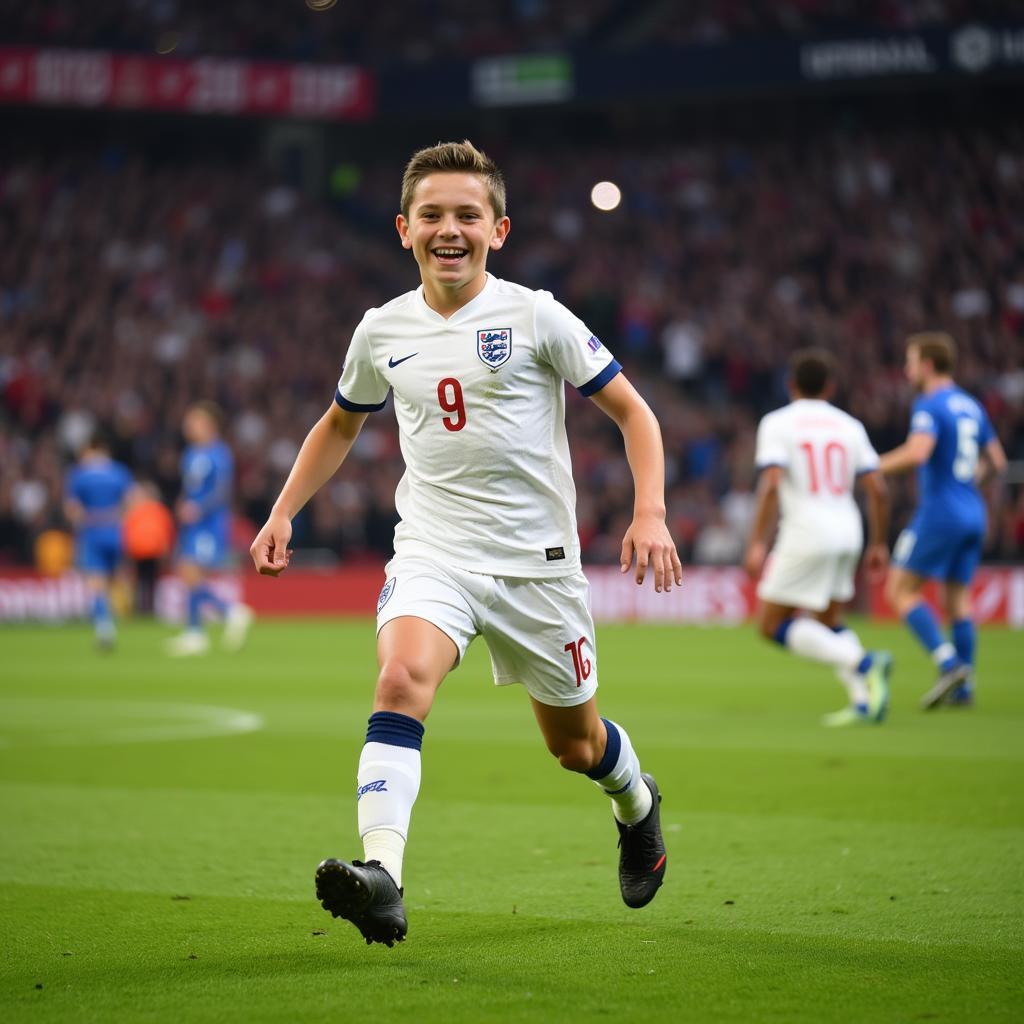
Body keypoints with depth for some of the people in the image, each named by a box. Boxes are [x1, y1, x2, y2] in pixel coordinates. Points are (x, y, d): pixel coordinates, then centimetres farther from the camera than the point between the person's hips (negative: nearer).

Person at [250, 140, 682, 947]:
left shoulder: (536, 317, -7)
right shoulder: (383, 331, 4)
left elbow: (633, 412, -2)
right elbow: (341, 424, 23)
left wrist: (650, 513, -15)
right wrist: (284, 511, 13)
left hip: (536, 557, -1)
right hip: (432, 551, 2)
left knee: (573, 741, 13)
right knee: (401, 679, -28)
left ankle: (637, 803, 49)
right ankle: (381, 875, -39)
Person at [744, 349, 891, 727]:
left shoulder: (777, 423, -3)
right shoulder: (849, 426, 11)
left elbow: (771, 485, -16)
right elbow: (877, 488, 6)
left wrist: (757, 543, -17)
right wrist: (878, 544, 16)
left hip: (805, 535, -6)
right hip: (848, 533, 6)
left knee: (772, 625, 1)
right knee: (828, 622, 21)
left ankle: (862, 662, -16)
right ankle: (865, 701, 5)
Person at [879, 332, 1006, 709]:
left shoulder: (930, 405, -10)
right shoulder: (972, 406, 15)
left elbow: (917, 451, -26)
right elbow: (997, 462, 20)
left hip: (939, 512, -8)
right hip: (972, 513, 8)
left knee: (901, 591, -3)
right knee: (957, 600, 9)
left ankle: (950, 663, -16)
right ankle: (963, 687, 4)